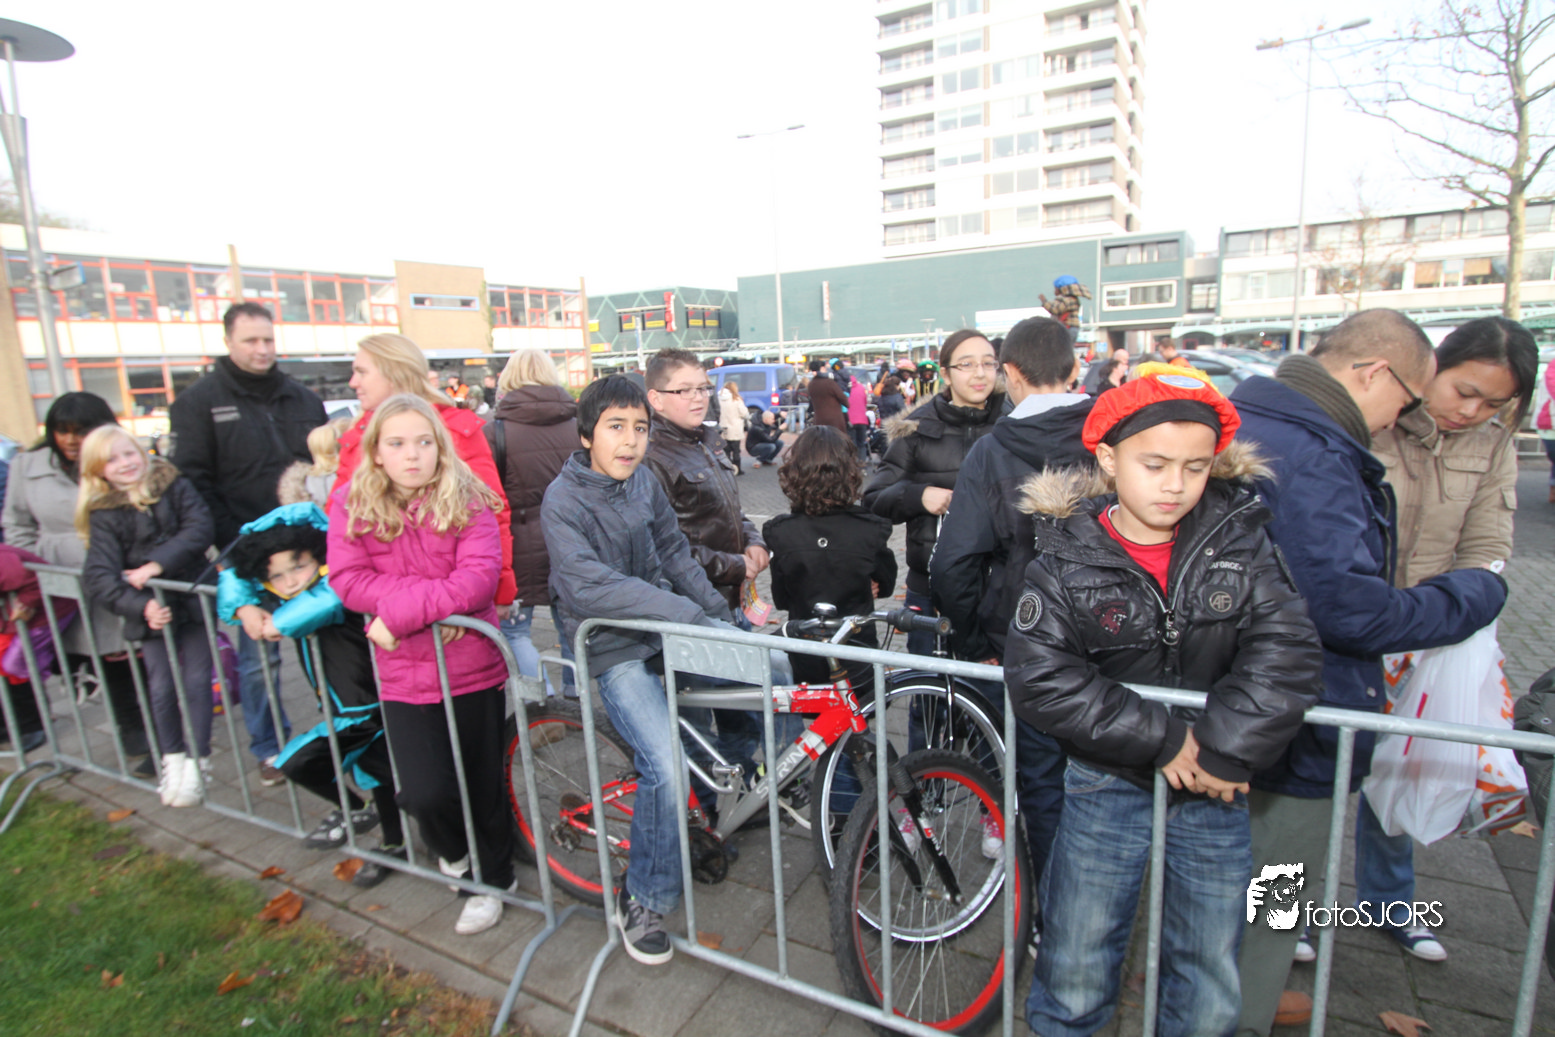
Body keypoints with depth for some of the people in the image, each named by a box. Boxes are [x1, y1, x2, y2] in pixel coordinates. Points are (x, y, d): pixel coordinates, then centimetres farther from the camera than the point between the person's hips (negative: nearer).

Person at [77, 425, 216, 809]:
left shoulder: (175, 486, 0)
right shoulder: (103, 514, -1)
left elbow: (200, 528, -12)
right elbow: (99, 575, -10)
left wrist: (158, 563, -22)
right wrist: (141, 606, -24)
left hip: (193, 597, -1)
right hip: (150, 609, 1)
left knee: (196, 680, -1)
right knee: (161, 685, 2)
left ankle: (199, 761, 12)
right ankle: (173, 758, 23)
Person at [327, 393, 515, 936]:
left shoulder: (467, 500, -7)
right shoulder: (352, 506, 0)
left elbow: (480, 575, -17)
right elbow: (348, 580, -9)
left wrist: (401, 612, -23)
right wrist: (435, 595, -19)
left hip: (473, 666, -1)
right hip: (404, 673, 1)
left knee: (483, 784, 11)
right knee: (426, 792, -5)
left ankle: (490, 876, 38)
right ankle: (454, 849, 32)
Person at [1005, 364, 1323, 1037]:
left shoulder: (1239, 539, -4)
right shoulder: (1068, 557, -11)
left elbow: (1286, 651, -14)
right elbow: (1039, 678, -19)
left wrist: (1224, 750, -21)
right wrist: (1161, 740, -20)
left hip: (1215, 790, 2)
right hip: (1108, 784, -2)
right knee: (1075, 979, 11)